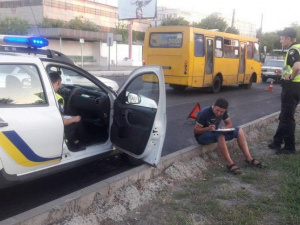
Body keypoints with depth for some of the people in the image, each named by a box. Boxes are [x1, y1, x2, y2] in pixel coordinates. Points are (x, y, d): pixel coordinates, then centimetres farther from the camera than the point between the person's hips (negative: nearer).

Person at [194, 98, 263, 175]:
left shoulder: (223, 112, -3)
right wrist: (208, 128, -37)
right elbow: (195, 130, -19)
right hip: (202, 136, -7)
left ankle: (248, 158, -14)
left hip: (215, 134, 7)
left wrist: (225, 128, -18)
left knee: (239, 130, -9)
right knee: (220, 135, -39)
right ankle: (230, 164, -36)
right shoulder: (204, 113, -22)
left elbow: (229, 124, 6)